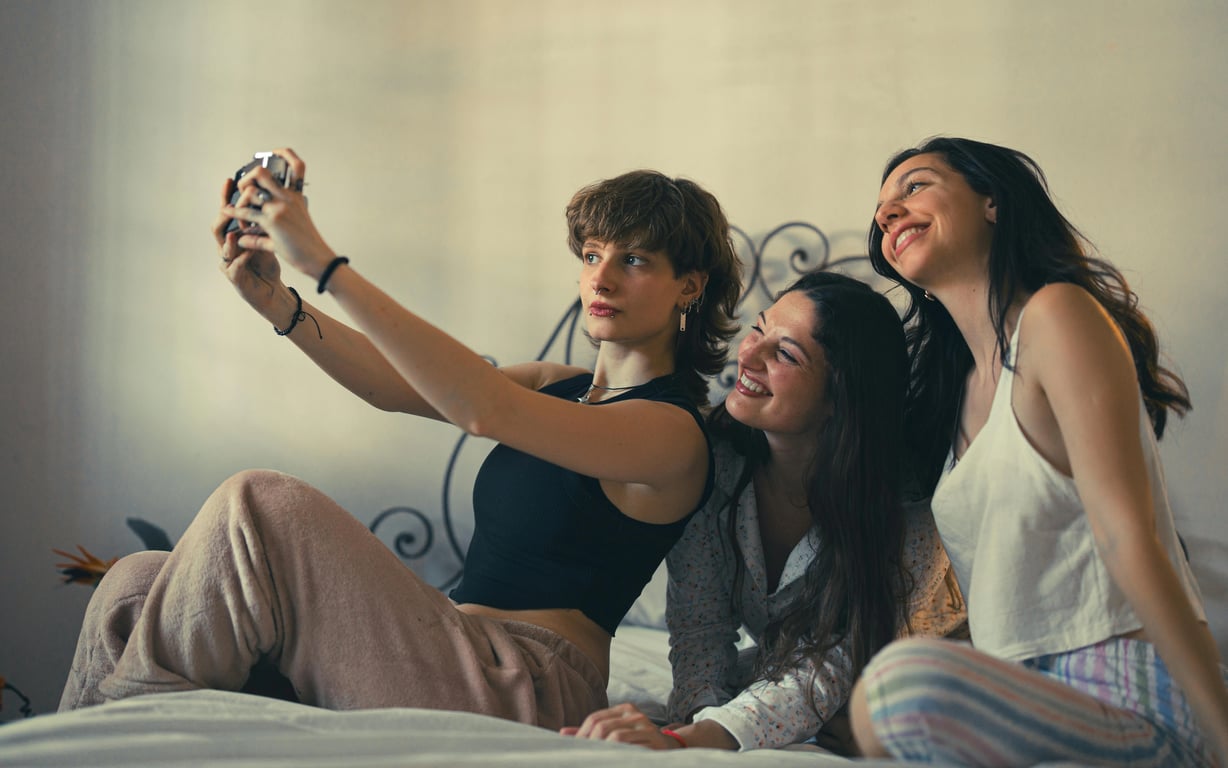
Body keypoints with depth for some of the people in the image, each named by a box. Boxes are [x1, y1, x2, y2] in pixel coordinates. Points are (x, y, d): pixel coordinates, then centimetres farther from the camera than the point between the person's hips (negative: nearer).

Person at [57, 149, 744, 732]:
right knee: (138, 588, -4)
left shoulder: (675, 431, -6)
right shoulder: (563, 386, 21)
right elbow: (396, 387, 9)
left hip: (529, 688, -8)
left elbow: (485, 410, -22)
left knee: (260, 507, -21)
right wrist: (275, 301, -9)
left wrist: (324, 263, -24)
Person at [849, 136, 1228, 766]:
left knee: (903, 678, -32)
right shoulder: (951, 388, 19)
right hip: (1033, 702, 8)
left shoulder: (1056, 312, -7)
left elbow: (1129, 543, -17)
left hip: (1135, 708, -8)